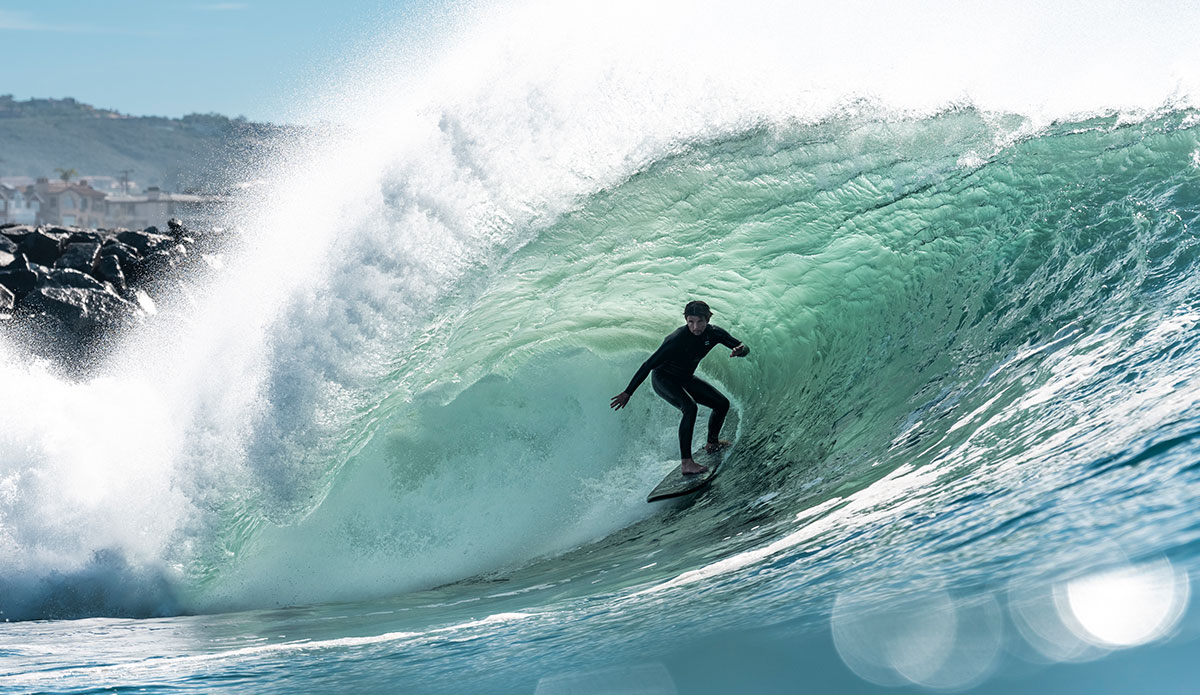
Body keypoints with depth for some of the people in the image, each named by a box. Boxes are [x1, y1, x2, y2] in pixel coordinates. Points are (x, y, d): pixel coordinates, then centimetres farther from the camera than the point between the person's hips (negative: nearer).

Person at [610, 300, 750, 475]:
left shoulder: (714, 333, -15)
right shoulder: (677, 340, -34)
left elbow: (743, 347, -8)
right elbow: (648, 365, -31)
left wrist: (740, 350, -35)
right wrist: (628, 392, -31)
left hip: (686, 379, 7)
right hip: (663, 380, -7)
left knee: (722, 403, 9)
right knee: (690, 407, -32)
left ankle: (712, 443, 35)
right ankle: (686, 462, -35)